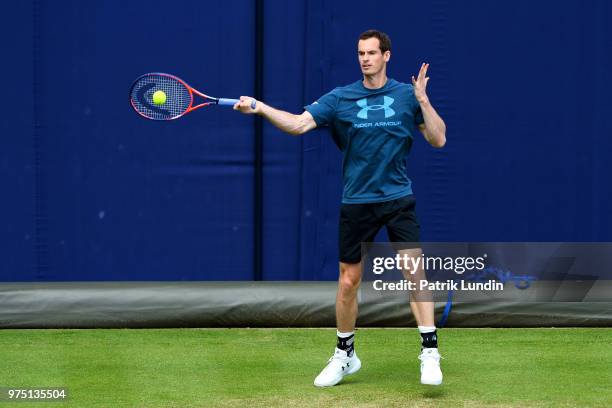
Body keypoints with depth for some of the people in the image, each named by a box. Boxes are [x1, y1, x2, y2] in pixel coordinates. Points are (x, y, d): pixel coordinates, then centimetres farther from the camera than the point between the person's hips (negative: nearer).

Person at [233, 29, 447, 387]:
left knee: (415, 271, -14)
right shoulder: (340, 98, 1)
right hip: (356, 203, 1)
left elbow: (438, 140, 0)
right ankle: (345, 356, 25)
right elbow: (298, 124, -9)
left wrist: (423, 100, -12)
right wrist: (259, 108, -24)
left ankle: (430, 353, -9)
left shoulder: (406, 96, 1)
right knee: (348, 283, 7)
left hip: (398, 199, -1)